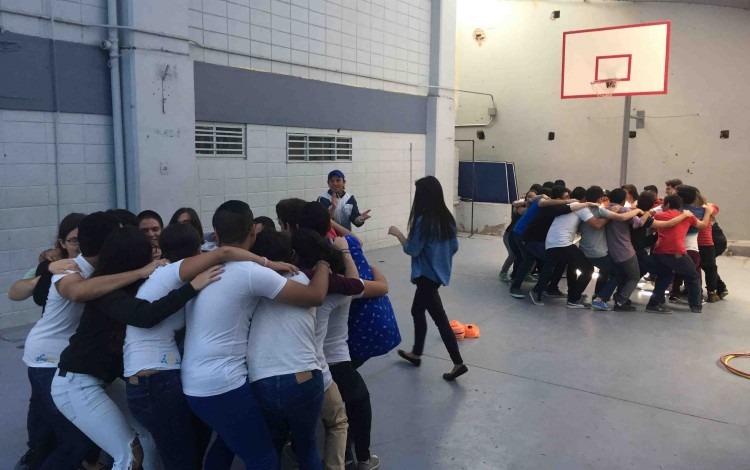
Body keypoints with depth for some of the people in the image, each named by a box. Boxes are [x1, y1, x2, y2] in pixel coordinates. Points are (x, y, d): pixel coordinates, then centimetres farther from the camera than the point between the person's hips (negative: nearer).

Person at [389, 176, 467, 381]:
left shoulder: (423, 220, -20)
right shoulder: (446, 217, 3)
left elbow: (412, 250, -16)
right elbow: (454, 247, 8)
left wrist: (397, 233, -4)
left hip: (428, 275, -9)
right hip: (439, 272, 9)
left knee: (439, 318, -3)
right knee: (417, 311, 21)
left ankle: (458, 363, 1)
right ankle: (416, 353, 33)